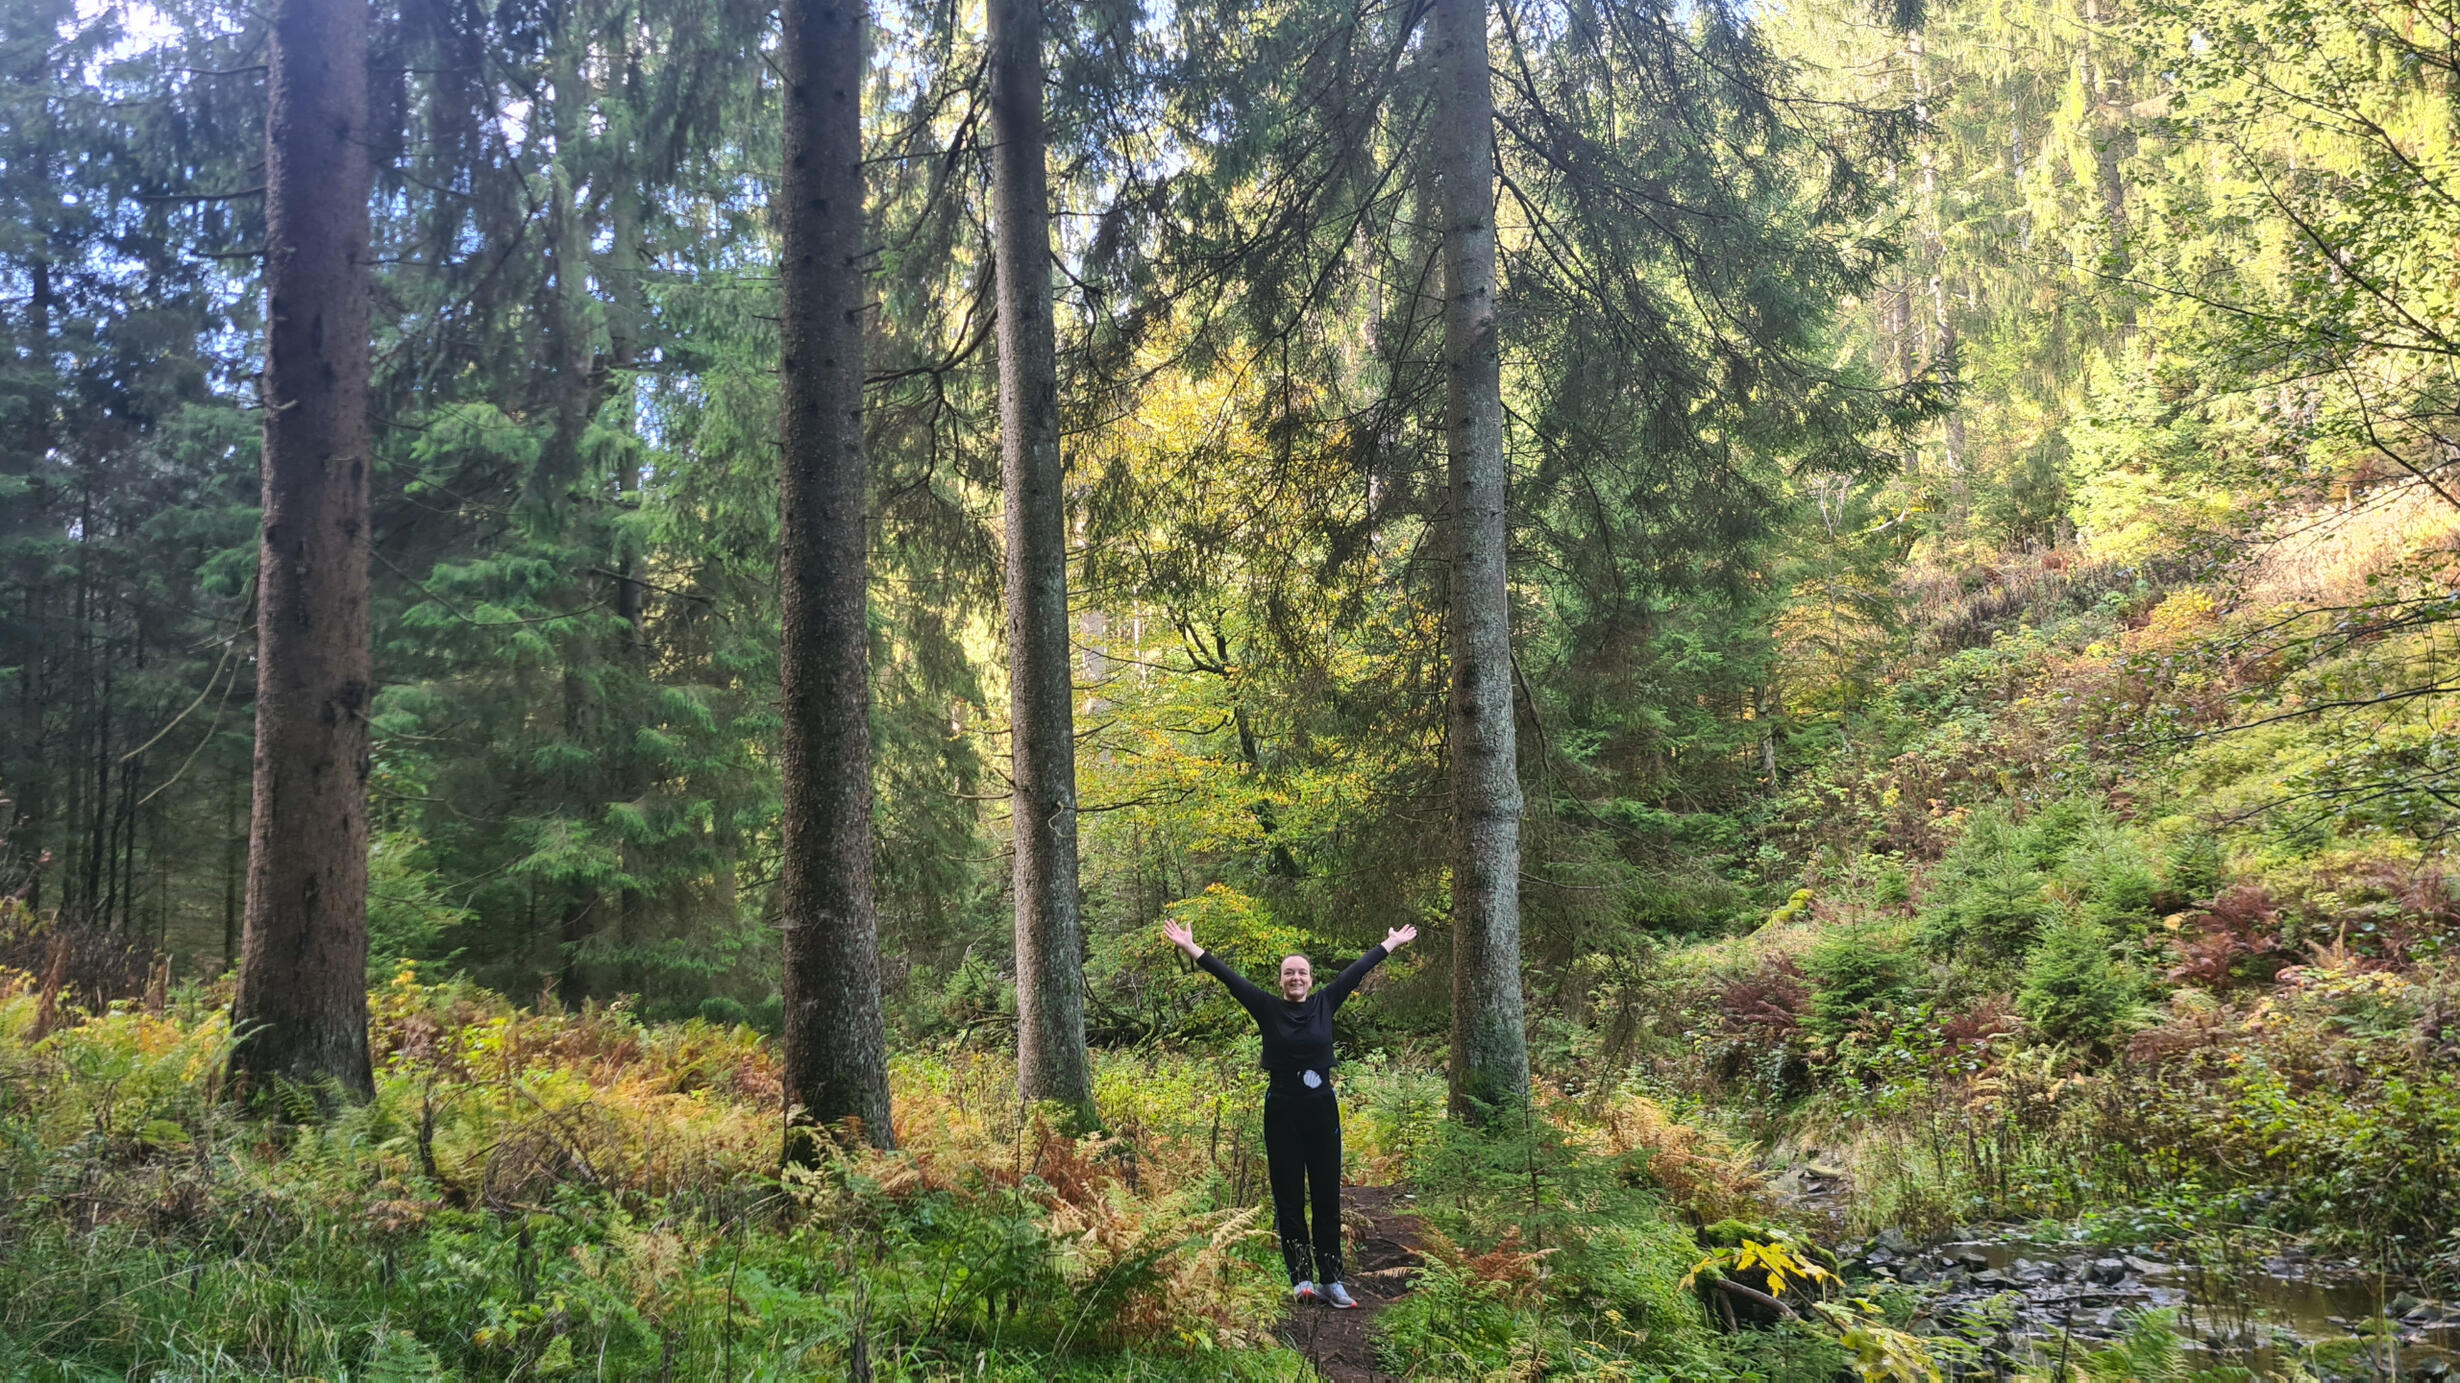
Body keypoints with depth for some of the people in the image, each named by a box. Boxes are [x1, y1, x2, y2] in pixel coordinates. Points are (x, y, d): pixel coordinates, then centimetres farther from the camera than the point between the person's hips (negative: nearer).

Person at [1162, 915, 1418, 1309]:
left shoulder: (1324, 1004, 4)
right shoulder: (1268, 1008, -1)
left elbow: (1356, 971, 10)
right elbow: (1229, 977, -5)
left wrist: (1391, 944, 18)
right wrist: (1191, 948, -9)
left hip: (1322, 1110, 1)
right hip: (1281, 1113, -1)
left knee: (1327, 1196, 3)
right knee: (1289, 1199, 1)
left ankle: (1331, 1282, 6)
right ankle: (1301, 1279, 4)